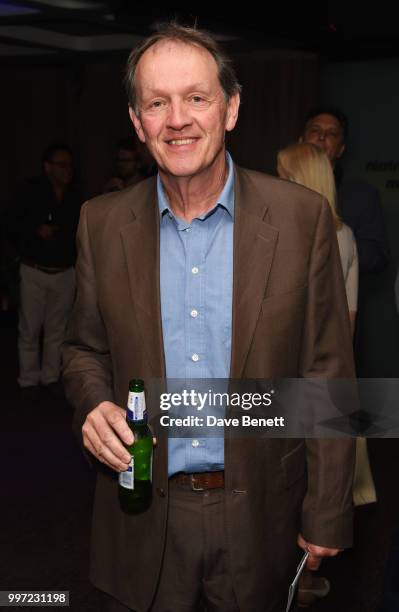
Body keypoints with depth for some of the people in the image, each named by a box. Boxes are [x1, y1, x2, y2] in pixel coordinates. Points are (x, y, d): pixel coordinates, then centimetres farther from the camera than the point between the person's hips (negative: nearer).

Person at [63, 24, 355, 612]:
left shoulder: (303, 217, -10)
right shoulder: (102, 222, -3)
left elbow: (327, 375, -6)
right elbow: (85, 349, 8)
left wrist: (327, 516, -5)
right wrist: (94, 405, -14)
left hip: (259, 517, -1)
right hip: (143, 521, 2)